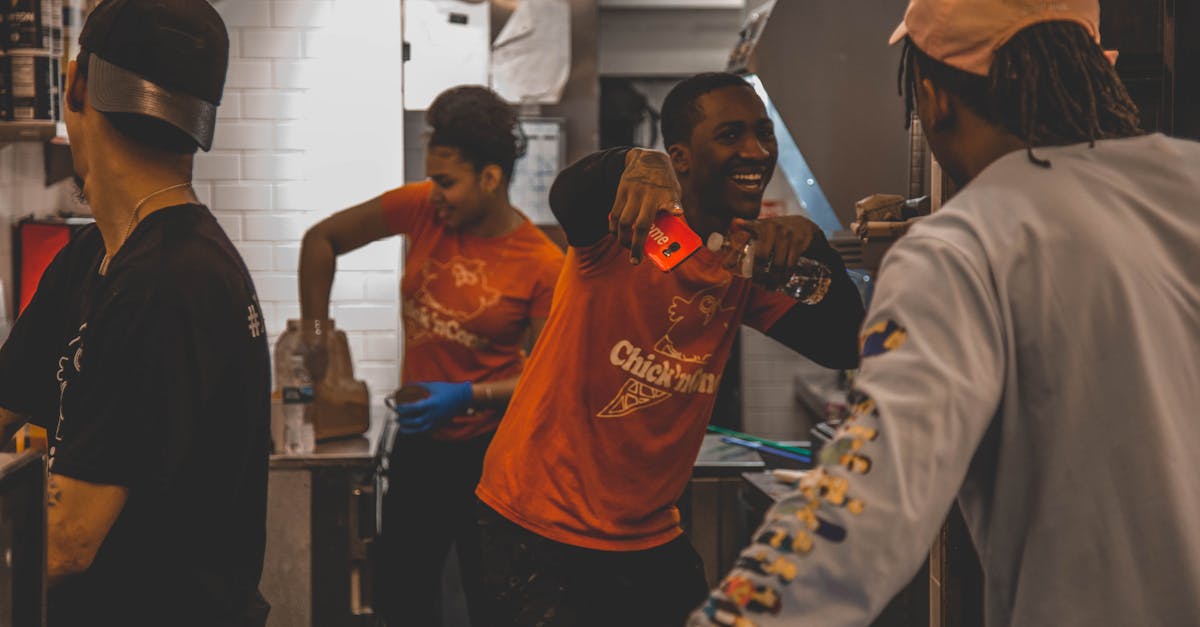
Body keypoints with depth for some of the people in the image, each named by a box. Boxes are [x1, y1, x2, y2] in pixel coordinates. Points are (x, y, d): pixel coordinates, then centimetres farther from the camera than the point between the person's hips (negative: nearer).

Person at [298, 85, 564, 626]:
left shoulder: (544, 266, -16)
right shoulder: (421, 208, -6)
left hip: (489, 453, -4)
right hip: (417, 444, 4)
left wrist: (467, 395, -24)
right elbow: (321, 240, 5)